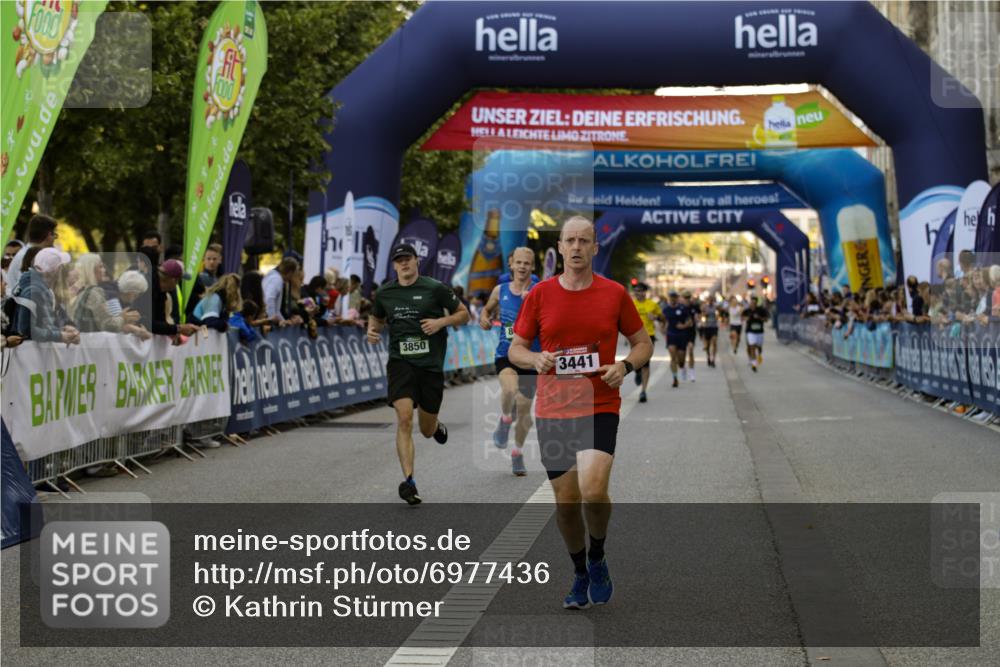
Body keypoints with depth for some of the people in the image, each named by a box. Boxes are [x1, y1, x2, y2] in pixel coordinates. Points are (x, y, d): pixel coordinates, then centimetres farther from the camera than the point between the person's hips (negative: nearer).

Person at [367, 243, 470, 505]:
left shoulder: (435, 289, -2)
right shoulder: (384, 293, 6)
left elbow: (463, 314, 5)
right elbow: (377, 317, 25)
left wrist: (441, 322, -12)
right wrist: (372, 330, 3)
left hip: (431, 364, 0)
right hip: (400, 362, 1)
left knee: (427, 430, 9)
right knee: (404, 419, -20)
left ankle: (437, 425, 49)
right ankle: (408, 481, -18)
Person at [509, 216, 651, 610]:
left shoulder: (614, 293, 1)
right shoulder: (540, 294, 3)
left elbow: (643, 343, 10)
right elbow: (515, 348, 9)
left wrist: (626, 366, -10)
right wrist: (535, 360, -13)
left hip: (600, 407, -2)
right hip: (552, 411, 2)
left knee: (593, 489, -21)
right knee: (565, 500, 6)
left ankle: (597, 560, 7)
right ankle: (580, 576, 27)